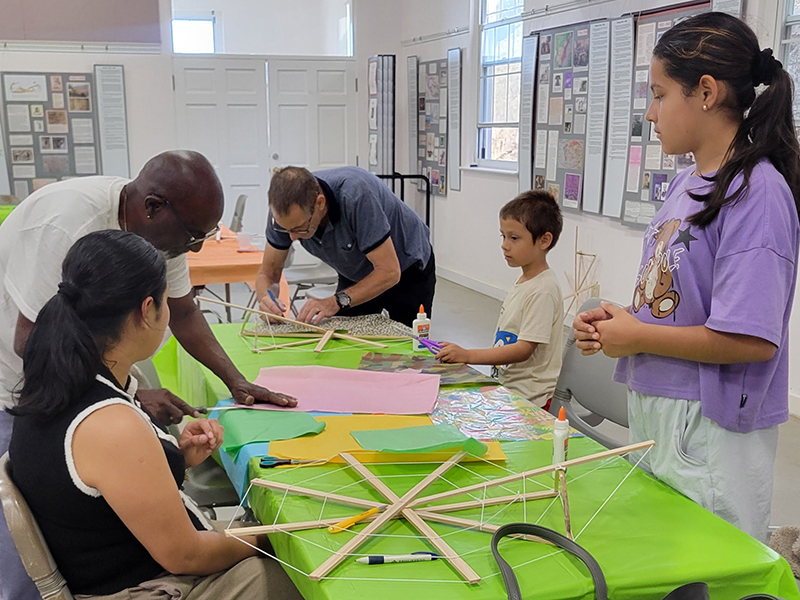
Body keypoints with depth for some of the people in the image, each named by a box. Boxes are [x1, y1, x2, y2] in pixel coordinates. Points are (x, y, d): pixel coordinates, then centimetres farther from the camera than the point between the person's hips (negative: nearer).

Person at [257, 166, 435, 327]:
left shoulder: (355, 195, -40)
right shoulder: (285, 209, -24)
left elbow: (389, 271, -36)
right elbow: (268, 273, -14)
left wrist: (337, 301, -43)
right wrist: (267, 299, -36)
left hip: (408, 271, -4)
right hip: (355, 275, 4)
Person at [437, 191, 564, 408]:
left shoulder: (543, 290, -17)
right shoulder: (523, 281, 11)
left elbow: (524, 349, -21)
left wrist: (467, 356, -24)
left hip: (528, 398, -8)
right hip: (506, 388, 8)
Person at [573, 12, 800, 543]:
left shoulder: (757, 192, -19)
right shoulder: (685, 184, 9)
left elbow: (751, 340, -25)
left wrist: (637, 337, -15)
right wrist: (615, 323, 0)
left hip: (710, 433, -9)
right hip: (654, 416, 9)